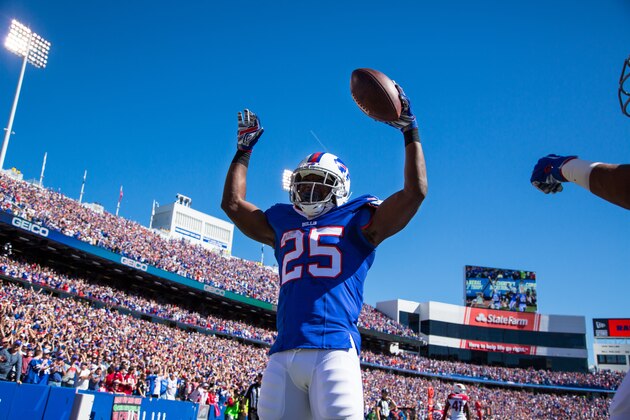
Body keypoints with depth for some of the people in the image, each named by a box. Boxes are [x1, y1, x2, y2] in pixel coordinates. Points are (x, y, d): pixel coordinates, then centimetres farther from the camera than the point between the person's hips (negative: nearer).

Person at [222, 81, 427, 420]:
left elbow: (415, 191, 4)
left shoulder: (356, 221, 12)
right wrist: (244, 149, 35)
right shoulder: (283, 224, 23)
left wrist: (410, 131, 9)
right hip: (283, 355, 5)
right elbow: (233, 203, 32)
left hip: (334, 350, -4)